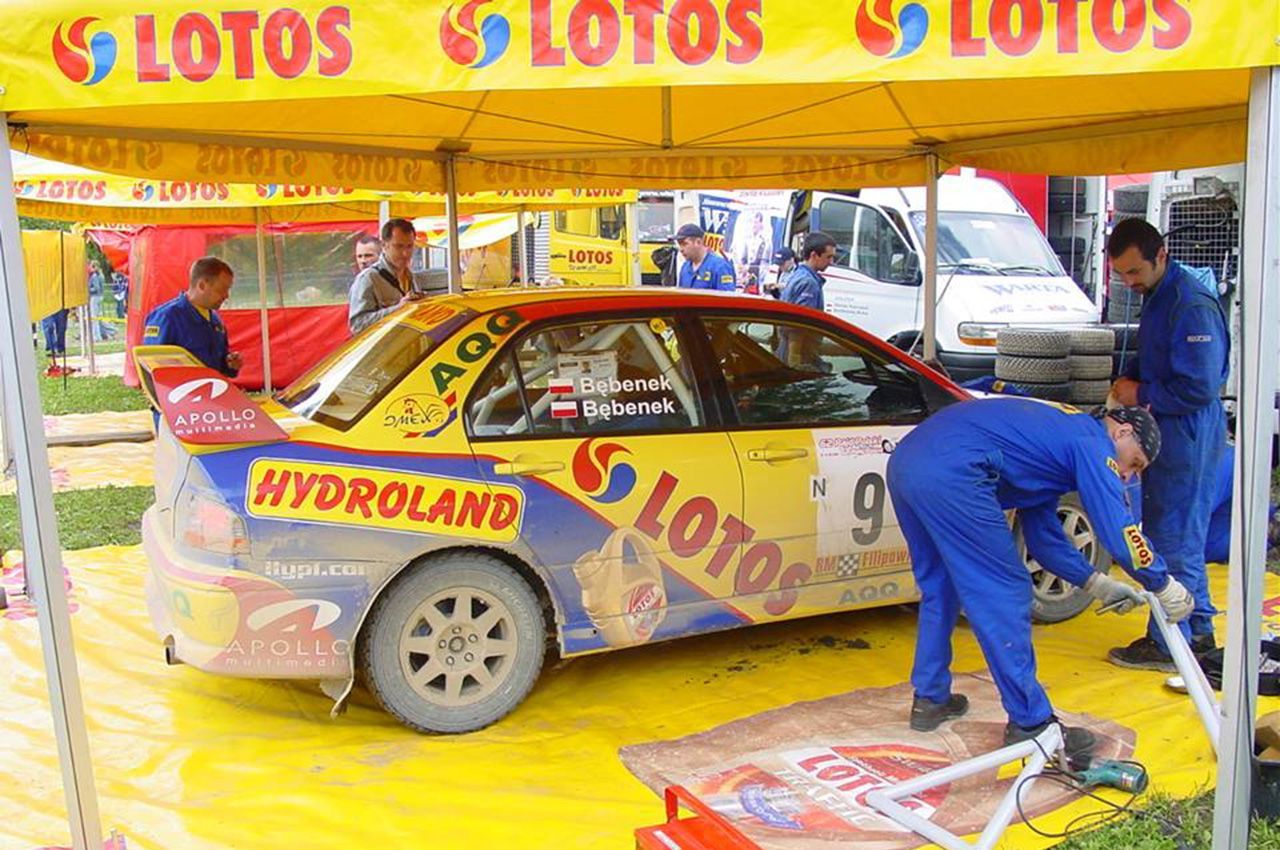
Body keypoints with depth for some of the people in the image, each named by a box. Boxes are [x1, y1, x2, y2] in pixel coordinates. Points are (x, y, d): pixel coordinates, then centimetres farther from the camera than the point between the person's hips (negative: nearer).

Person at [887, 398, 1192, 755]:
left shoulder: (1059, 432, 31)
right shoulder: (1092, 441, 5)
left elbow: (1042, 535, 34)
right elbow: (1119, 531, -2)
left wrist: (1096, 583, 34)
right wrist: (1164, 585, 12)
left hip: (904, 461, 10)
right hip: (950, 475, -10)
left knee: (939, 587, 24)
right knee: (1005, 595, 1)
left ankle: (930, 699, 34)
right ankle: (1030, 724, 10)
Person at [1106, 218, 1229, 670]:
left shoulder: (1191, 305, -21)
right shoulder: (1157, 296, 10)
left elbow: (1199, 388, -23)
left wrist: (1141, 394, -13)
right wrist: (1129, 379, 5)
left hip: (1187, 435, -10)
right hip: (1166, 431, 10)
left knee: (1173, 540, -1)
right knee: (1181, 536, 19)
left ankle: (1168, 644, 11)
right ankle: (1198, 630, 33)